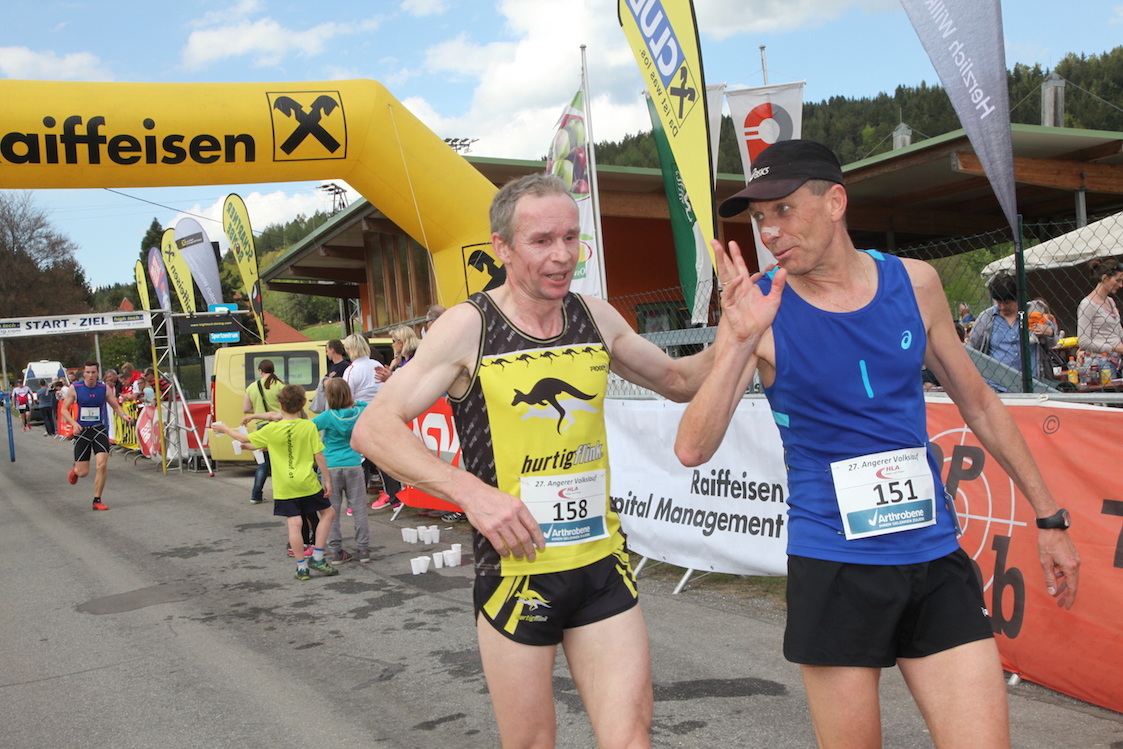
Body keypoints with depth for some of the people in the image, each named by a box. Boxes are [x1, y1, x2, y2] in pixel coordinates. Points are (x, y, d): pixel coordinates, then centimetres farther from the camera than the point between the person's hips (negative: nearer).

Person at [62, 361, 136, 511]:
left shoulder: (104, 389, 0)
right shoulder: (75, 388, -4)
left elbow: (115, 406, 8)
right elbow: (64, 409, 0)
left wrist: (124, 416, -13)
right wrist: (74, 423, -18)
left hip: (99, 430, 1)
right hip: (82, 431, -1)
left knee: (102, 465, -14)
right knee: (83, 472, 0)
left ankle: (97, 500, 1)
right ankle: (75, 470, 40)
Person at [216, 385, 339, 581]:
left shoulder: (272, 429, -5)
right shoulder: (309, 426, -7)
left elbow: (245, 439, 8)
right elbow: (319, 456, -7)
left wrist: (225, 429, 25)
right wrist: (327, 480, 3)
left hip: (284, 486, 1)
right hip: (308, 483, -1)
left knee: (294, 524, 3)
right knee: (328, 512, 15)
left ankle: (302, 567, 7)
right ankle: (317, 557, 12)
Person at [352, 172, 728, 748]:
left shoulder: (597, 319, 5)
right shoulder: (469, 327, -8)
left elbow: (678, 381, 20)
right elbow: (374, 429, -11)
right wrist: (470, 490, -22)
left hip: (604, 567, 3)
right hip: (515, 569, -3)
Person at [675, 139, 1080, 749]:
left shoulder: (914, 283, 3)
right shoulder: (757, 306, -6)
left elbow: (978, 403, 15)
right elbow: (693, 449, -15)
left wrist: (1048, 516, 18)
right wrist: (741, 339, -27)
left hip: (936, 562, 3)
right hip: (833, 568, -2)